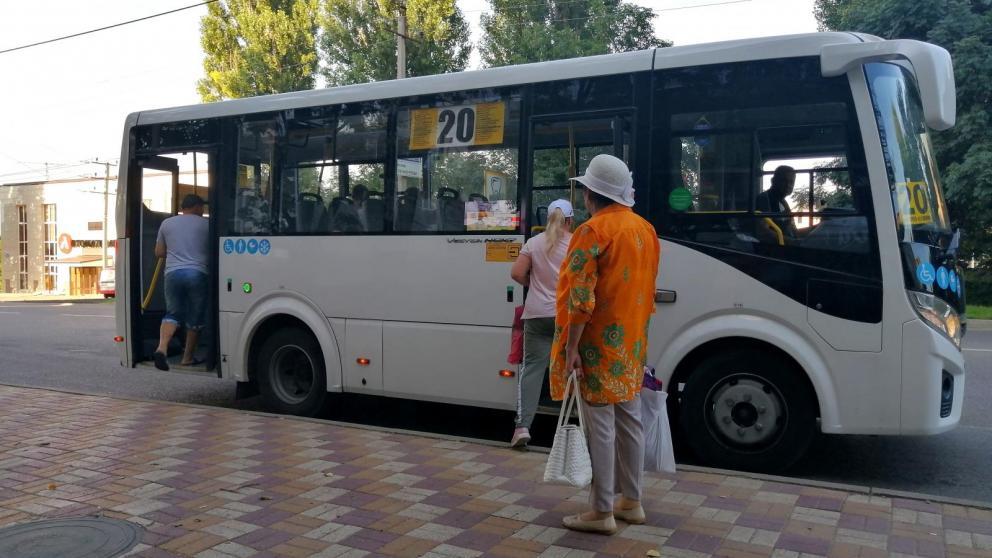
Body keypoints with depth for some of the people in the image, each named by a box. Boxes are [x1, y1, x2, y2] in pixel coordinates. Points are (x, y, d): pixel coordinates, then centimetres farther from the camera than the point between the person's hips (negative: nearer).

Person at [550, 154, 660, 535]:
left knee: (601, 427, -2)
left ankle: (602, 512, 7)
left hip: (599, 344, -8)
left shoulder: (593, 231, -15)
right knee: (629, 422, 15)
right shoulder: (646, 230, 10)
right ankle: (631, 502, 26)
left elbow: (580, 299, -21)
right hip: (632, 342, 8)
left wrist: (570, 348, -18)